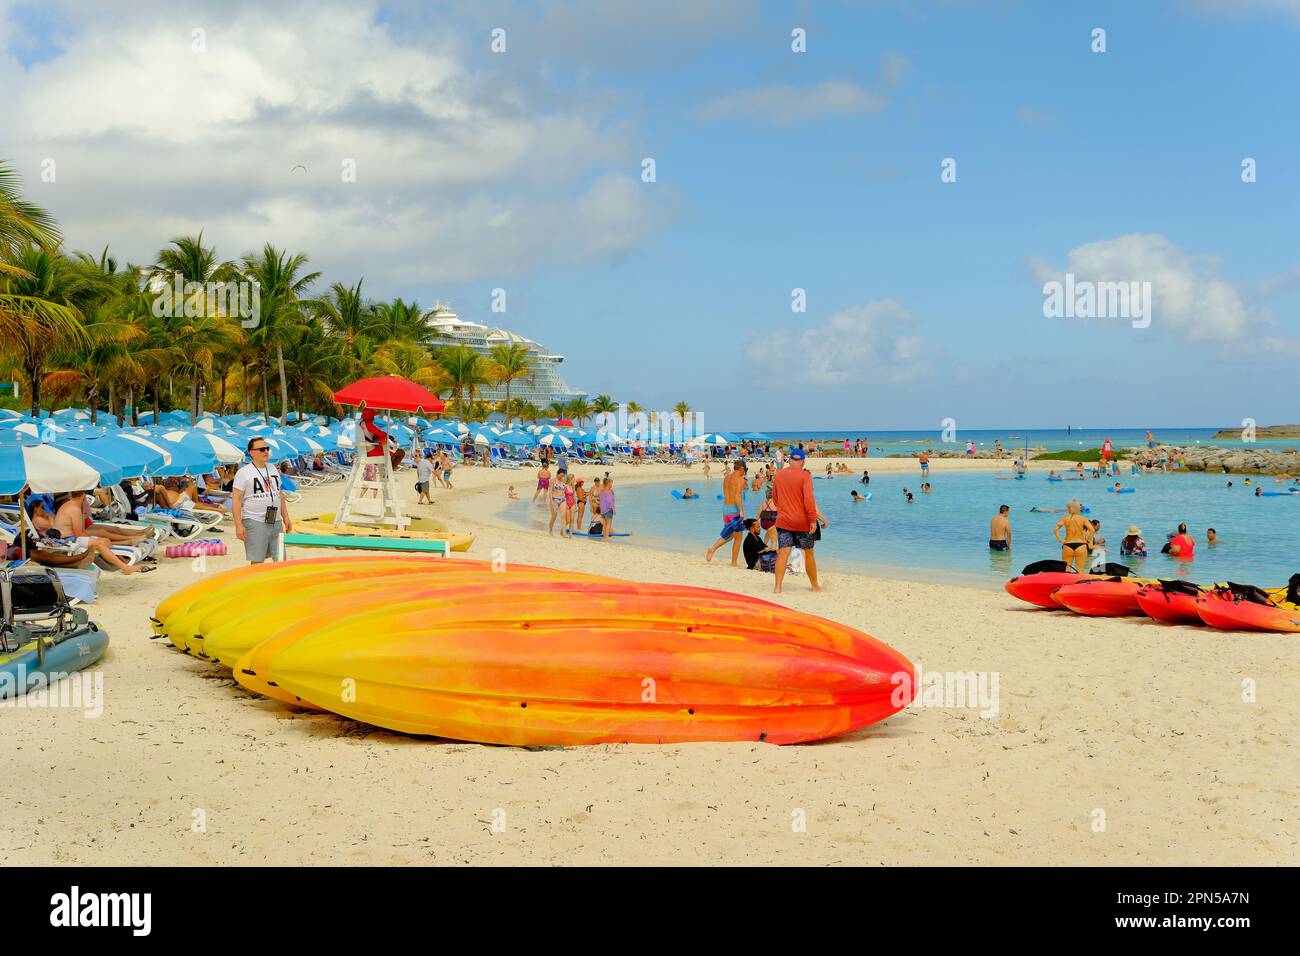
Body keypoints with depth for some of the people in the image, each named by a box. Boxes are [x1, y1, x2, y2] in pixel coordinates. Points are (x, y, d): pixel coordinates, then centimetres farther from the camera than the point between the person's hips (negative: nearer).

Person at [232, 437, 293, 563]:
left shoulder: (273, 469, 14)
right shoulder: (243, 472, -5)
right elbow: (236, 500, -10)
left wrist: (286, 517, 14)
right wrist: (239, 525, -17)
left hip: (276, 522, 6)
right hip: (255, 523, -6)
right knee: (257, 562, -4)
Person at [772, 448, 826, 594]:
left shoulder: (779, 474, 4)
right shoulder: (805, 476, -11)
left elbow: (774, 497, 15)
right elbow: (808, 499, -19)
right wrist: (813, 520, -13)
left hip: (783, 520, 3)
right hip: (802, 522, -3)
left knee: (783, 553, -1)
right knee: (808, 554, 11)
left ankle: (777, 587, -11)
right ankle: (815, 585, 24)